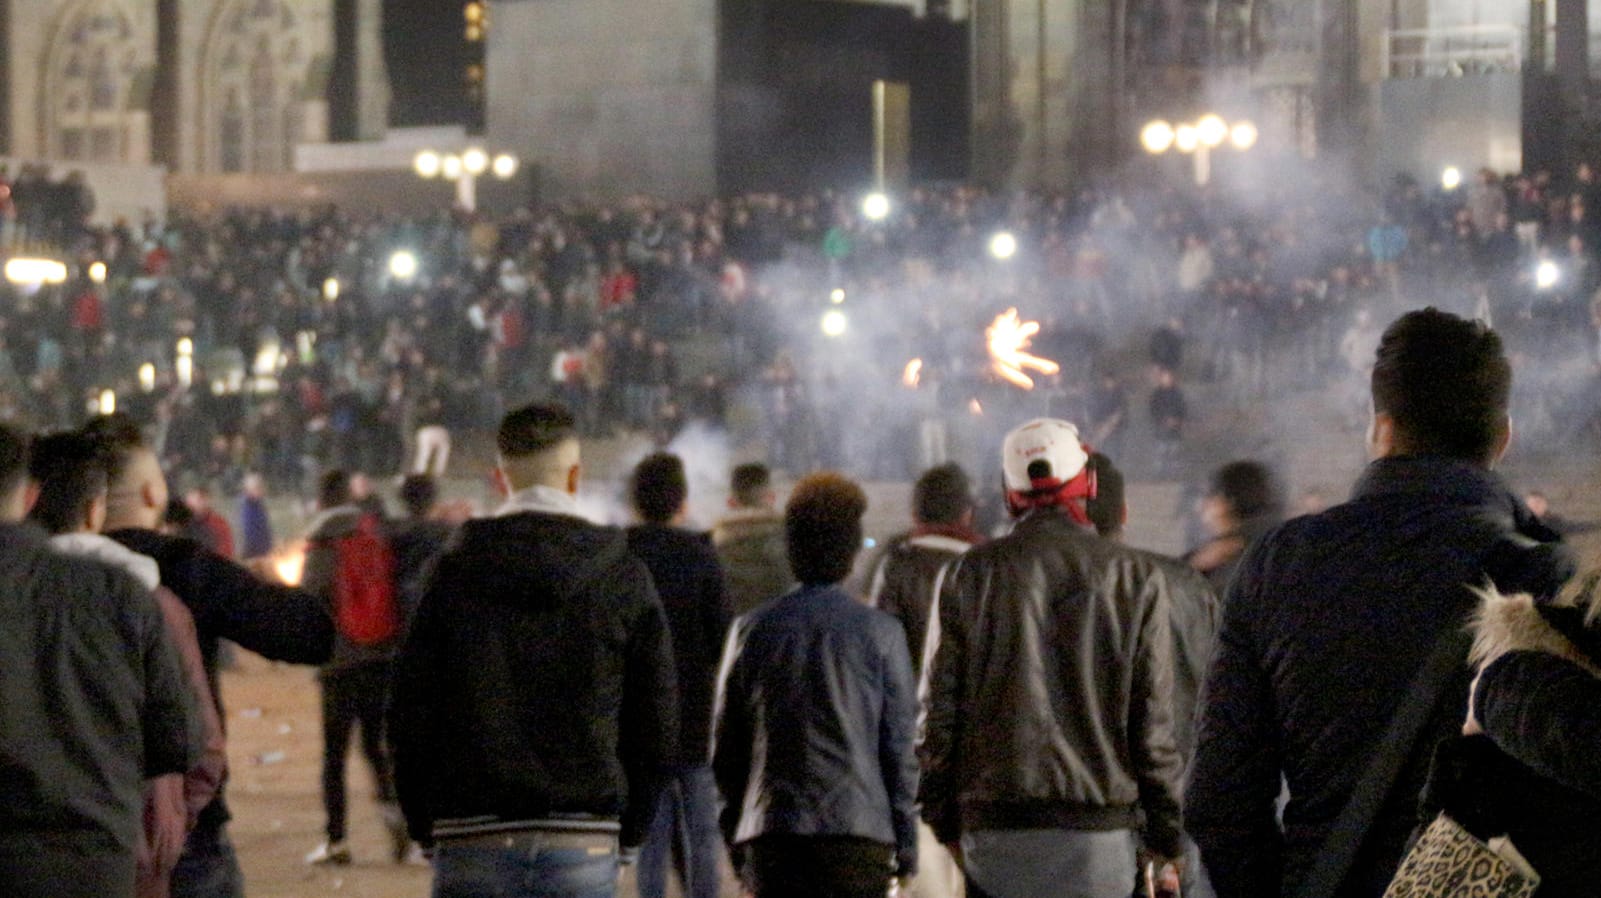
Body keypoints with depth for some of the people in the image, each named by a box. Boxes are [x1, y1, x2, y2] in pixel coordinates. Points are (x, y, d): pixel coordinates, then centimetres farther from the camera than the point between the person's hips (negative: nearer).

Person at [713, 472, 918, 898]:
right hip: (858, 831, -2)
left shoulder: (752, 630, 5)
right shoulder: (880, 632, -1)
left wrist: (734, 833, 18)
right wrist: (906, 840, 7)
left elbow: (726, 749, 9)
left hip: (772, 831, 2)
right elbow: (899, 746, 0)